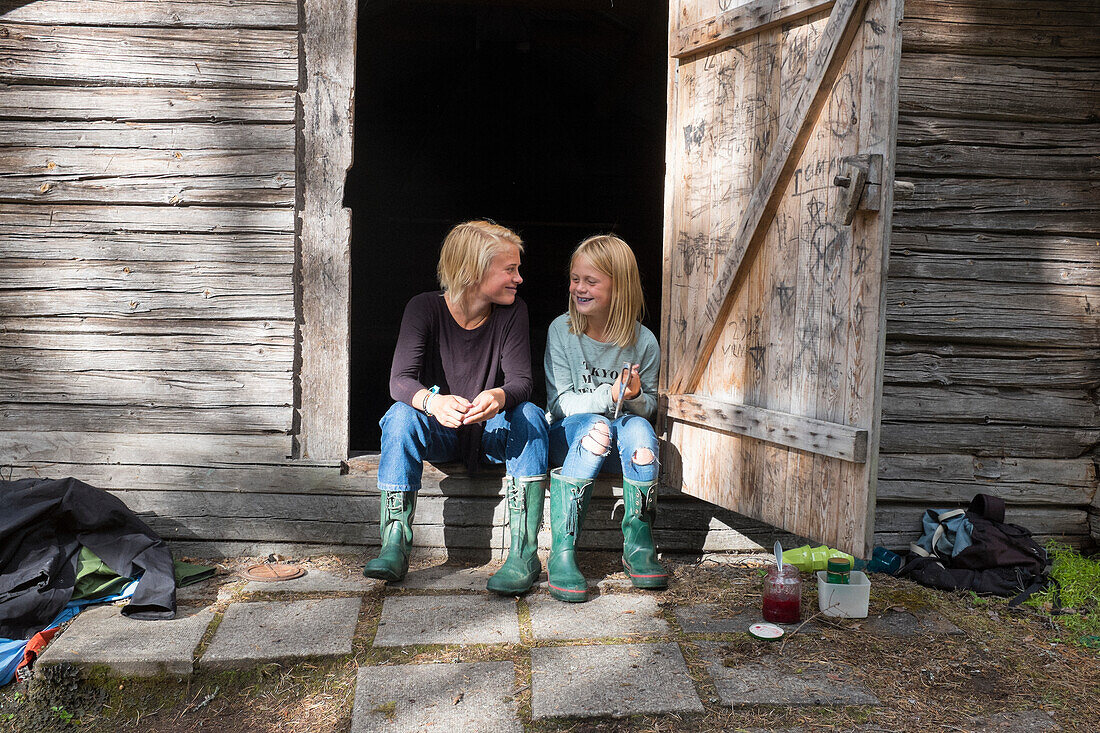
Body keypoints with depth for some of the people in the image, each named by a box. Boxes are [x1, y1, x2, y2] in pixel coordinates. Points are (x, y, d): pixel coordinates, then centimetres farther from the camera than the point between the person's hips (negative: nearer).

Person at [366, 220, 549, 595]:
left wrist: (498, 397, -41)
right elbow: (400, 380, -22)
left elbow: (521, 381, -15)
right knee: (401, 415, -31)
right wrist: (432, 401, -46)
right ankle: (394, 546, -26)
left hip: (491, 431, 1)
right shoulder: (425, 307, -12)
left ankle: (525, 552, -31)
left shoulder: (512, 311, -7)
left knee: (529, 415, -29)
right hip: (438, 433, -1)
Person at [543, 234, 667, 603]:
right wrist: (609, 396, -25)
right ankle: (561, 553, -33)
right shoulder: (561, 331, -7)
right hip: (569, 434, -1)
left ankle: (638, 545, -21)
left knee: (639, 428, -33)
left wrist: (635, 397, -19)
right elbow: (559, 403, -8)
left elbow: (649, 406, 6)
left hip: (621, 442, 1)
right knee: (595, 426, -35)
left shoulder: (643, 341, -5)